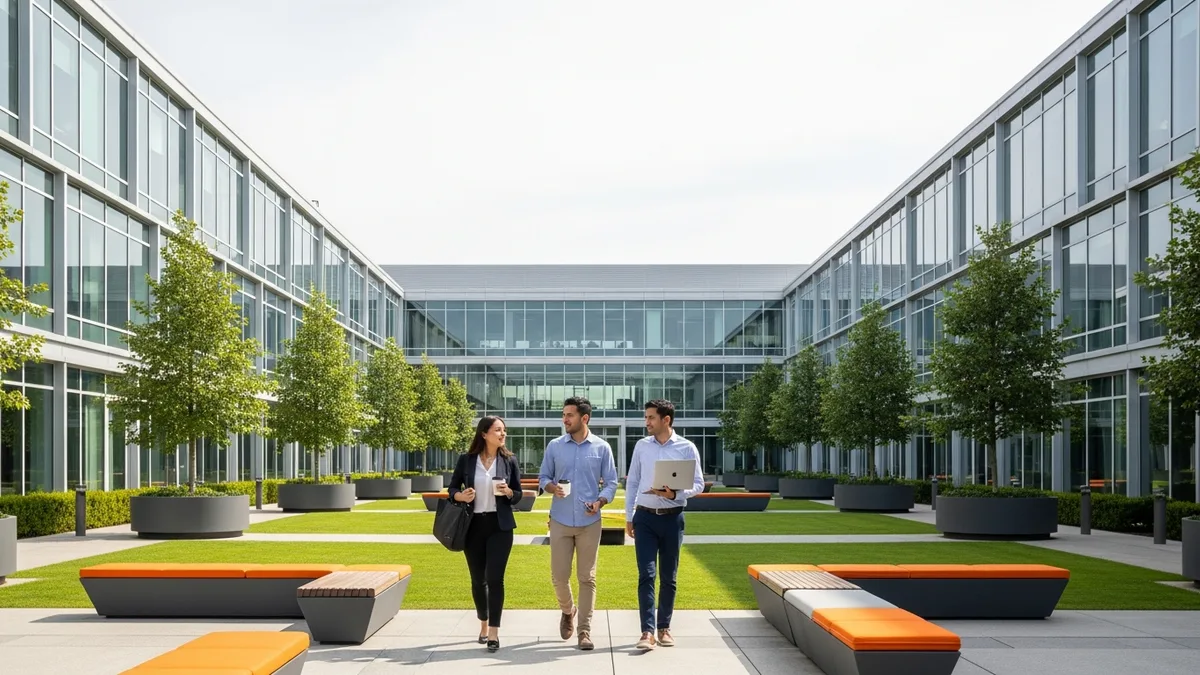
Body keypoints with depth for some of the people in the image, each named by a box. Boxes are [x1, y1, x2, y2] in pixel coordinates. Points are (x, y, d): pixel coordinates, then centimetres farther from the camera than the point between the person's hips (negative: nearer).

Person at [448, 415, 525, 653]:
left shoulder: (509, 460, 1)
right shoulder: (466, 460, -1)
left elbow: (519, 495, 6)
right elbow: (452, 488, 7)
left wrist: (508, 492, -15)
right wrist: (460, 496, -14)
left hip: (500, 526, -1)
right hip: (473, 525, 1)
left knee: (495, 578, -9)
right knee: (478, 579, 11)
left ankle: (494, 632, -5)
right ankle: (483, 624, 31)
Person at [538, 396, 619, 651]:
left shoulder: (602, 448, 0)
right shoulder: (554, 446, 3)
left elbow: (611, 482, 3)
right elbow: (543, 477, 9)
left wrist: (600, 502, -15)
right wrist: (552, 487, -13)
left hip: (589, 522, -1)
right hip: (560, 521, 1)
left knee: (587, 578, 2)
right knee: (559, 575, 2)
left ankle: (585, 630, 9)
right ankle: (568, 610, 32)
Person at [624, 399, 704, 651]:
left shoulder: (687, 448, -3)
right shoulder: (641, 446, 4)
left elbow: (698, 485, -3)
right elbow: (632, 482, 9)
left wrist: (674, 494, -21)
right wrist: (628, 517, 8)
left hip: (672, 518, -1)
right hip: (645, 517, 1)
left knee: (668, 577, 9)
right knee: (646, 575, -7)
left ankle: (664, 628, 20)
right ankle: (648, 631, -8)